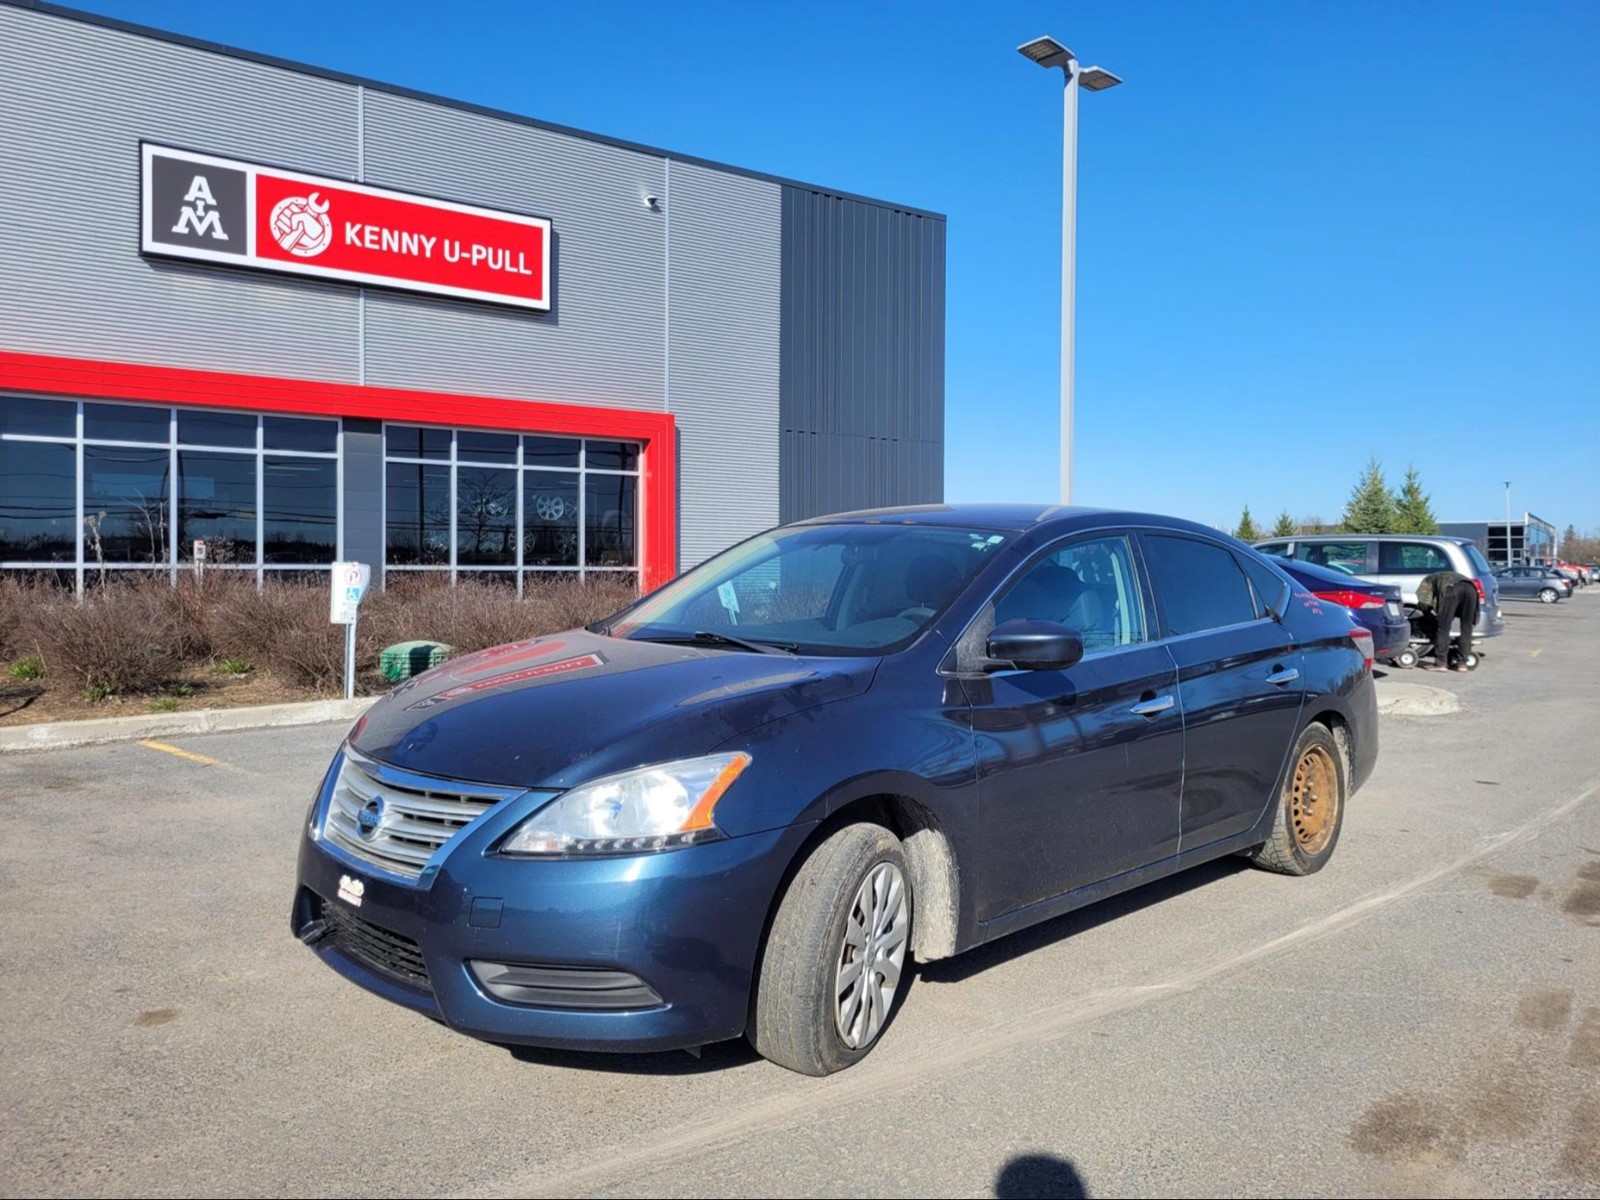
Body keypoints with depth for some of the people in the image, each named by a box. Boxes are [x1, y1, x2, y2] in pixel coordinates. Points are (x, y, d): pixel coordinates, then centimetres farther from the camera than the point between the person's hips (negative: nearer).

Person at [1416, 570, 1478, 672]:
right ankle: (1463, 663, 11)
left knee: (1443, 628, 2)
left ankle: (1441, 662, 2)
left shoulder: (1428, 580, 34)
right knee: (1466, 629, 12)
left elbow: (1423, 604, 19)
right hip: (1471, 588, 5)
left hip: (1451, 588, -5)